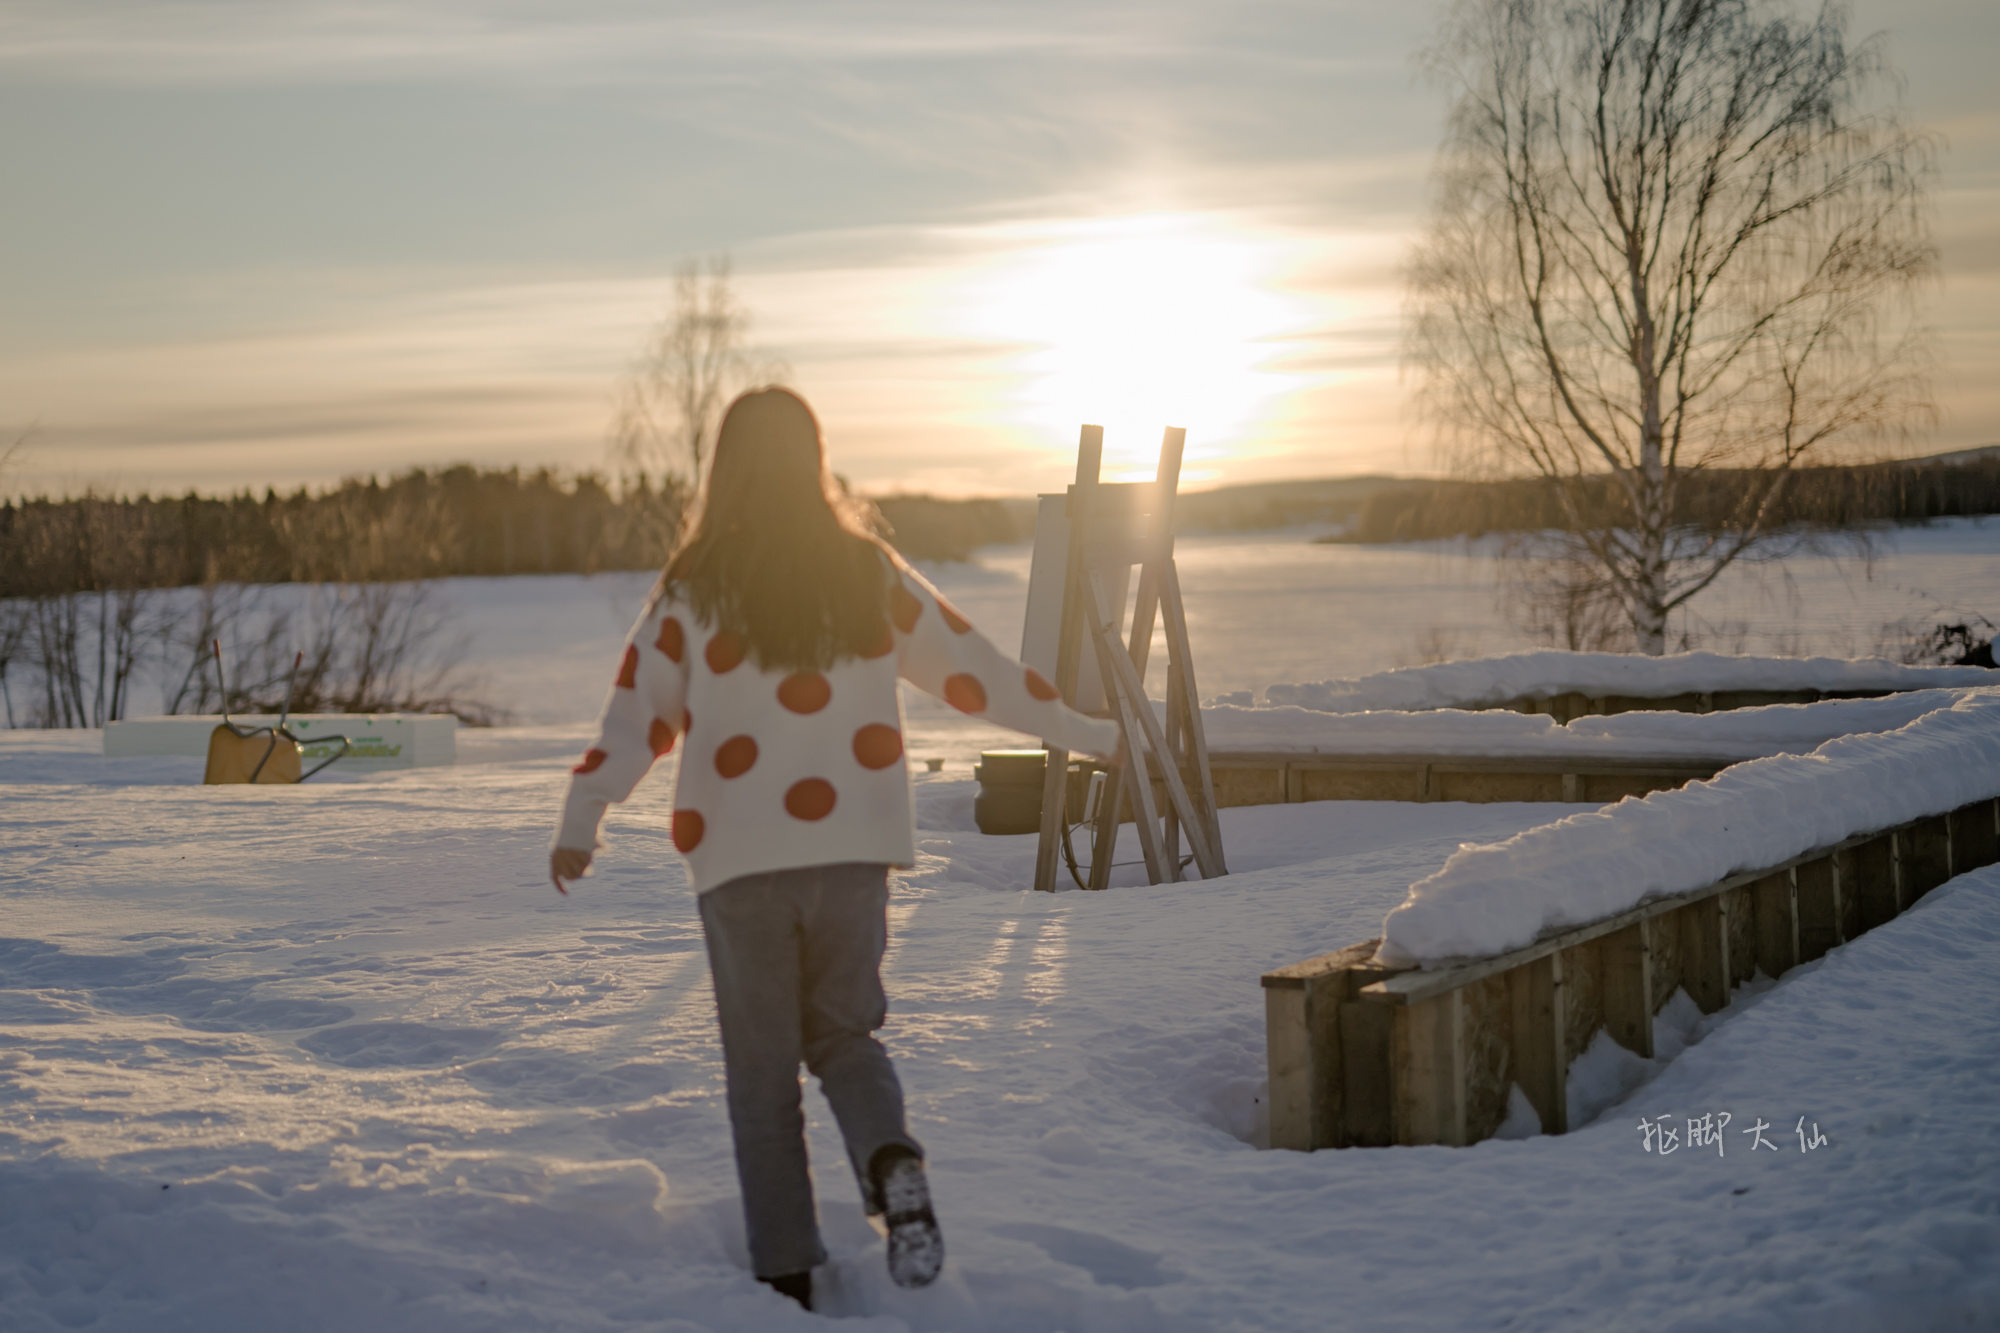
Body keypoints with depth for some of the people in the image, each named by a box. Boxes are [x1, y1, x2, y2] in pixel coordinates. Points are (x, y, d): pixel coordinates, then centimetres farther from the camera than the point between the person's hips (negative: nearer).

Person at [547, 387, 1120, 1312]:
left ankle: (786, 1273, 9)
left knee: (763, 1071, 10)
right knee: (843, 1032, 18)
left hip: (741, 858, -2)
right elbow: (975, 670, 8)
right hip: (853, 850, 2)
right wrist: (1090, 734, 17)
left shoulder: (697, 587, -2)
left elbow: (642, 707, -11)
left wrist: (581, 819, -15)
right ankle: (891, 1160, -12)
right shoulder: (868, 573, 4)